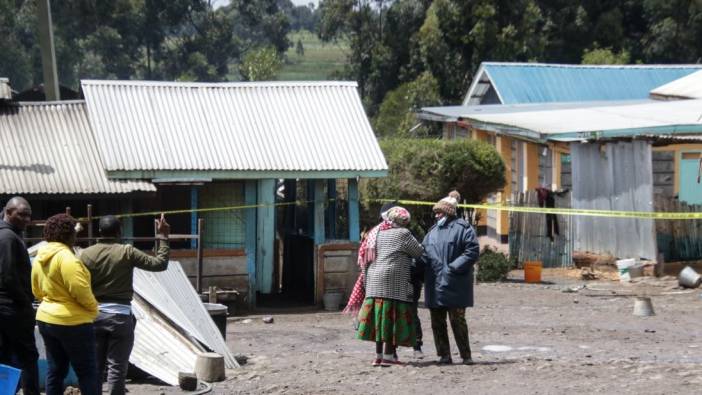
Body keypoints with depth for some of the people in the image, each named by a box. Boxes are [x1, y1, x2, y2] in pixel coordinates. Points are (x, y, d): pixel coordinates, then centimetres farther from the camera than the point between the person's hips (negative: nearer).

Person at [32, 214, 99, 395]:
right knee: (87, 372, -1)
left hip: (46, 319, 8)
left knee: (55, 370, 11)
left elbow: (37, 291, 18)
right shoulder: (65, 257, -19)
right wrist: (93, 308, -9)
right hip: (72, 322, -8)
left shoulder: (40, 258, 9)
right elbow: (80, 289, -24)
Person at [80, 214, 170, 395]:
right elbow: (160, 263, -3)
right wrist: (163, 237, 7)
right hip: (120, 315, -3)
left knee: (94, 366, 11)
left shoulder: (86, 254, 0)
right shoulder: (127, 252, -7)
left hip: (94, 314, 3)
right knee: (117, 368, -1)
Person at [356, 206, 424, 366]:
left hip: (374, 283, 7)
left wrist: (367, 281, 22)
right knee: (392, 317, -4)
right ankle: (388, 356, -5)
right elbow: (419, 252, -1)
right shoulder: (403, 234, -4)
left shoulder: (376, 233, 17)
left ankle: (378, 355, 13)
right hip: (393, 282, -7)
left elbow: (366, 260, 18)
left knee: (379, 318, 10)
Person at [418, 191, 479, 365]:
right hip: (434, 285, 7)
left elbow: (472, 252, -12)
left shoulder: (462, 228, -5)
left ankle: (466, 355, 4)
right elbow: (424, 254, 19)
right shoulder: (433, 231, 18)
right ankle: (444, 355, 14)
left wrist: (453, 267, -19)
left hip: (454, 285, -7)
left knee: (457, 320, -4)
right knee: (437, 322, 7)